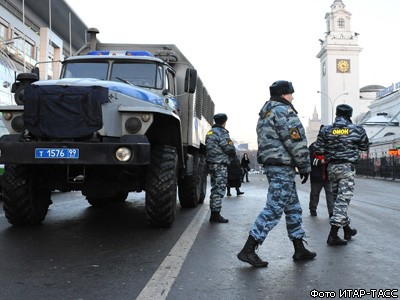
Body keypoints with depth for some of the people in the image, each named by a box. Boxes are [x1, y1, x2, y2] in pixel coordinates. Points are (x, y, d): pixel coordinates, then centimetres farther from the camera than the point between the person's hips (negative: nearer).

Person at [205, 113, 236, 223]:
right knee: (219, 189, -6)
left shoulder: (210, 132, 17)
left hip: (211, 163, 9)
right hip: (220, 164, -9)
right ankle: (216, 215, -4)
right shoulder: (222, 132, -12)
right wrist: (234, 152, 6)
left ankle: (213, 214, 21)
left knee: (215, 188, 15)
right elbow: (230, 149, -16)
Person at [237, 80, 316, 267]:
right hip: (283, 167, -11)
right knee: (273, 209, -9)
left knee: (293, 207, 15)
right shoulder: (283, 110, -12)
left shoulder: (266, 113, 20)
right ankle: (248, 250, -8)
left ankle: (300, 250, 21)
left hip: (271, 165, 11)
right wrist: (305, 166, -7)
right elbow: (296, 142, -16)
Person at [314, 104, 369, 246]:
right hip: (347, 167, -4)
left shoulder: (326, 130, 0)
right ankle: (333, 235, -11)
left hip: (332, 167, 4)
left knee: (338, 198, 17)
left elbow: (318, 150, -1)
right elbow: (365, 147, 10)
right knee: (343, 199, -4)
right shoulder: (357, 129, -2)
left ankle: (346, 228, 30)